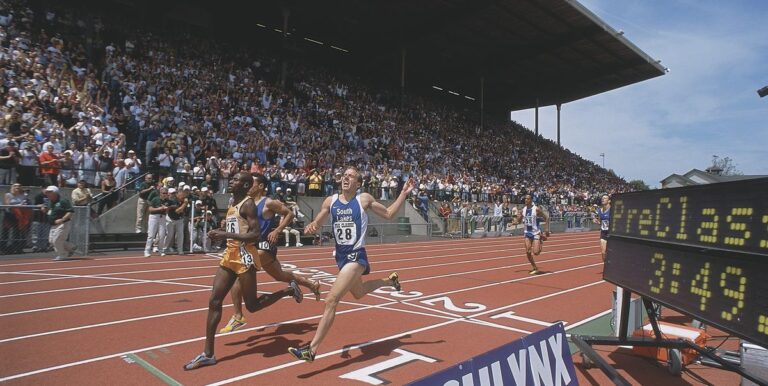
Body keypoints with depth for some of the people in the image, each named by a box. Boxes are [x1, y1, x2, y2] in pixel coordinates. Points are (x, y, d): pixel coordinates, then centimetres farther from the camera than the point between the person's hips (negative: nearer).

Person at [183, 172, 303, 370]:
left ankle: (289, 290, 23)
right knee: (214, 301, 3)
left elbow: (256, 235, -22)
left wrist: (226, 234, -25)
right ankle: (208, 354, 9)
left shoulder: (248, 204, -13)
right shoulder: (232, 204, 15)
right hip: (230, 255, 9)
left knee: (252, 306, 2)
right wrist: (219, 233, 8)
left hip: (245, 257, -9)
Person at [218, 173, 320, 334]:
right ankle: (312, 285, 43)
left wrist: (277, 231, -17)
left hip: (264, 245, -9)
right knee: (281, 276, 23)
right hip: (255, 245, 9)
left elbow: (289, 214, -8)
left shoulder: (269, 203, -12)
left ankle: (238, 317, -11)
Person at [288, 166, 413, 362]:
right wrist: (310, 227, -13)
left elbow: (389, 214, 5)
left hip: (356, 256, -7)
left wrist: (404, 194, -4)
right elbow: (317, 224, 11)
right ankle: (389, 280, 55)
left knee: (331, 301, -16)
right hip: (341, 255, 7)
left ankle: (311, 349, -10)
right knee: (358, 293, 30)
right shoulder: (330, 201, 3)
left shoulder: (364, 199, -7)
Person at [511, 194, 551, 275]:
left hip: (536, 232, -5)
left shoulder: (536, 209, -12)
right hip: (527, 233, 5)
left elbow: (546, 217, -7)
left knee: (535, 252, -12)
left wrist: (547, 229, -10)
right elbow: (518, 221, 12)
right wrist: (515, 222, -11)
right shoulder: (523, 210, 3)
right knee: (528, 252, -2)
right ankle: (534, 268, 16)